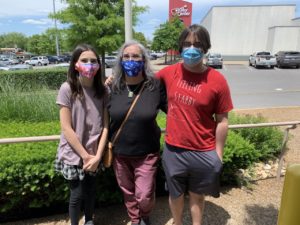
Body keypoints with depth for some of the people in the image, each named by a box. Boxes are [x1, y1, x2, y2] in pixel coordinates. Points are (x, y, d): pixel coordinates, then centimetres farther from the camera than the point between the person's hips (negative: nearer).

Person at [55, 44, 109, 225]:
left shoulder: (102, 90, -4)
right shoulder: (67, 89, -14)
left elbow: (105, 126, -4)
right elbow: (66, 128, -14)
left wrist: (97, 155, -10)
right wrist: (85, 156, -13)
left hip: (94, 154, 3)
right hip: (73, 154, -3)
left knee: (91, 191, 17)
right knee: (77, 194, 9)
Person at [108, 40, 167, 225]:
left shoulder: (155, 86, -12)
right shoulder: (114, 87, -4)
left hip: (147, 153, -2)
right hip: (119, 153, 3)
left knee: (144, 195, 8)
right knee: (128, 193, 20)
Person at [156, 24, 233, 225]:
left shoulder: (217, 80, -12)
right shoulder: (169, 73, -4)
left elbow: (222, 121, -6)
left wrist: (218, 155, -4)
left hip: (204, 154, -2)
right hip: (173, 150, 2)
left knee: (197, 196, 20)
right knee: (176, 195, 22)